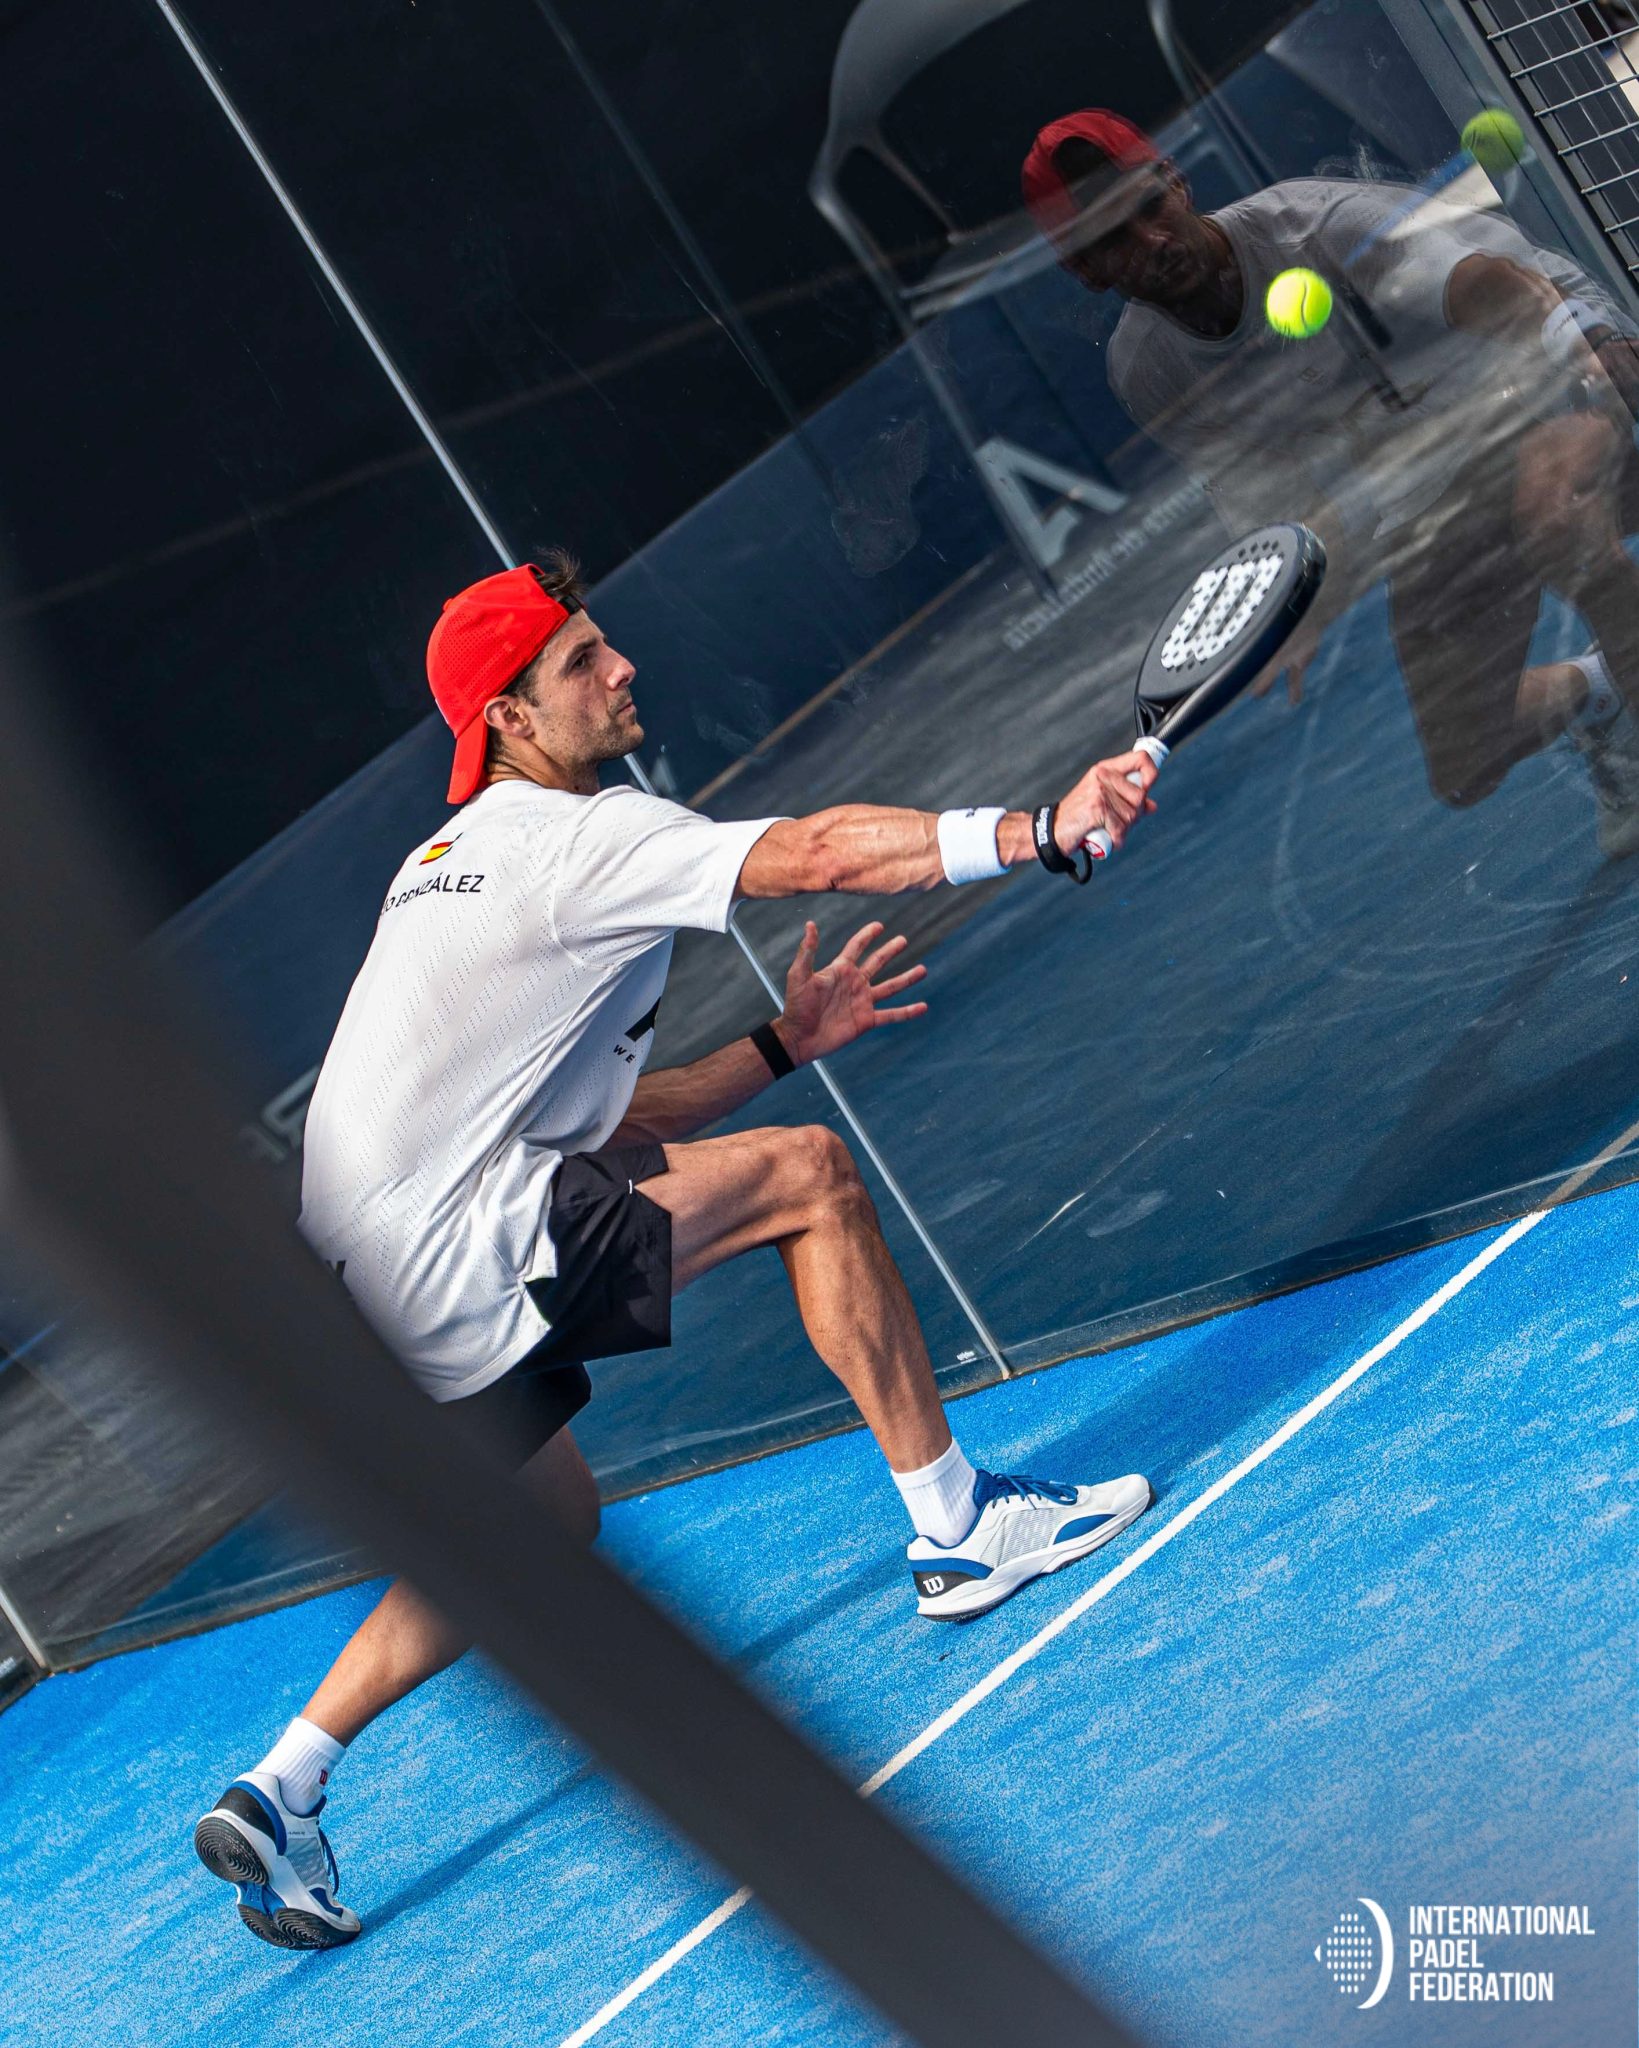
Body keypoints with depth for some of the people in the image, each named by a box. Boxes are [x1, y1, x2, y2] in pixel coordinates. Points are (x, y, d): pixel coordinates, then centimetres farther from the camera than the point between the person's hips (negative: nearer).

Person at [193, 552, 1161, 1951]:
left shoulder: (464, 861, 23)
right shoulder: (576, 838, -8)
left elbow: (598, 1115, 23)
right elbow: (816, 854, -21)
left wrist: (783, 1044, 17)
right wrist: (1039, 830, -23)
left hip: (375, 1289, 10)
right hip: (452, 1242, -10)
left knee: (550, 1514, 26)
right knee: (808, 1176, -7)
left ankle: (279, 1794, 22)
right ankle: (959, 1530, 0)